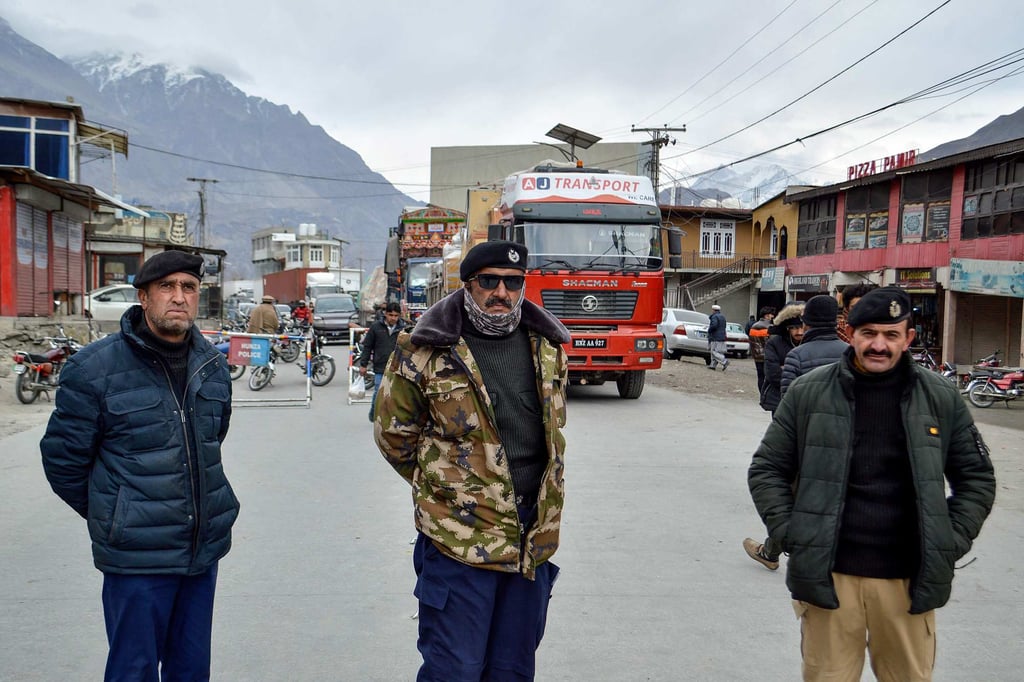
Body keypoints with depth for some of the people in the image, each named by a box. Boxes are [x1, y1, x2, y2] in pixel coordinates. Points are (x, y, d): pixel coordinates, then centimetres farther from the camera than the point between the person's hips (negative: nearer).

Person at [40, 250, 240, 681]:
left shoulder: (212, 364, 5)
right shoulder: (95, 367, -11)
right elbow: (62, 459, -3)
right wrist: (107, 516, 6)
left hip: (204, 549, 5)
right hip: (138, 558, -5)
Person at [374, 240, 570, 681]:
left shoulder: (548, 347, 6)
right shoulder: (425, 352, -10)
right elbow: (393, 434, 1)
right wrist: (441, 486, 6)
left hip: (535, 534, 5)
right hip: (460, 537, -5)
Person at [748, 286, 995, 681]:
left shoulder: (940, 398, 2)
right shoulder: (809, 393, -1)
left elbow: (977, 477, 11)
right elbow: (766, 469, 4)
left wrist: (952, 542, 1)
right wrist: (789, 534, -5)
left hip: (909, 580, 1)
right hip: (827, 576, -1)